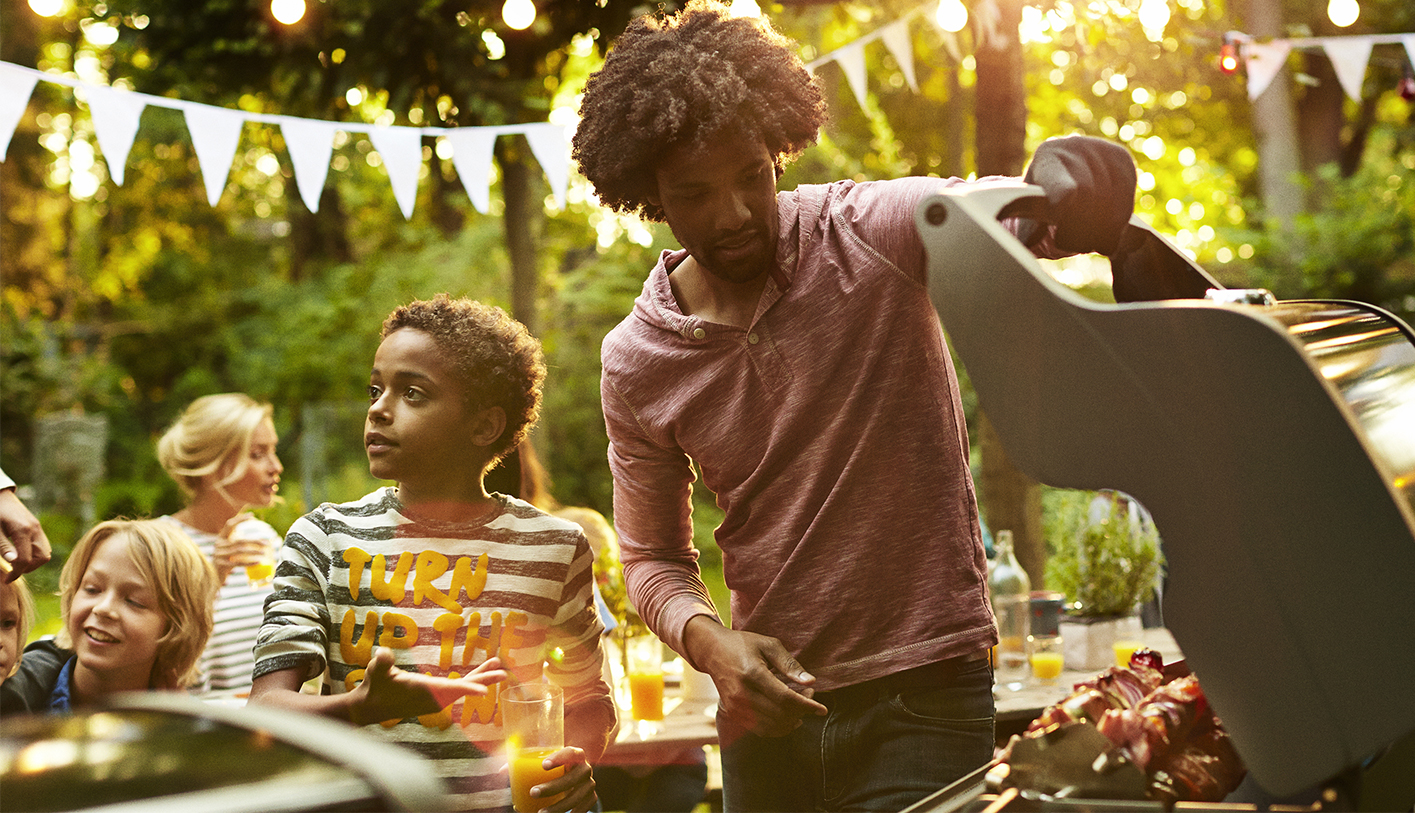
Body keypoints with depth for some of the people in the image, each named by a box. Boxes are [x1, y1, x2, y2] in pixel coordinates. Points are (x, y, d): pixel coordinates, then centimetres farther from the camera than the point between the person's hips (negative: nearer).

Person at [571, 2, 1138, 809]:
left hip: (925, 693, -3)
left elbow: (1092, 182, -23)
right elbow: (653, 556, 9)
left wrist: (1056, 187, -47)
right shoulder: (636, 364, 0)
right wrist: (708, 641, -12)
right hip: (770, 708, 4)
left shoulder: (873, 233, -10)